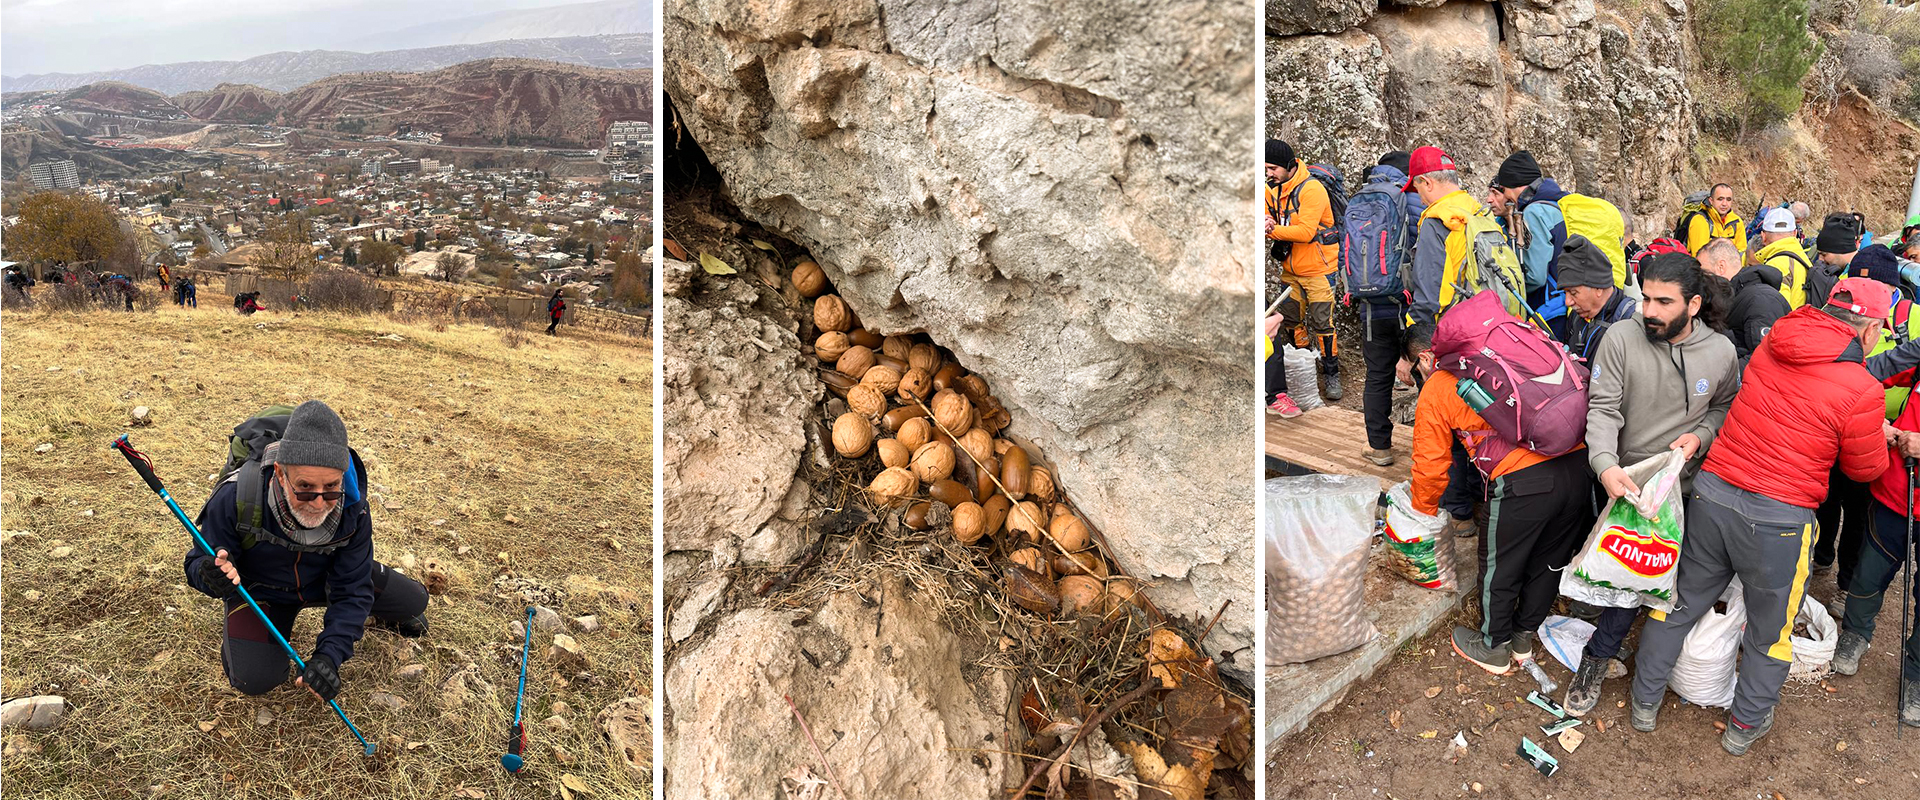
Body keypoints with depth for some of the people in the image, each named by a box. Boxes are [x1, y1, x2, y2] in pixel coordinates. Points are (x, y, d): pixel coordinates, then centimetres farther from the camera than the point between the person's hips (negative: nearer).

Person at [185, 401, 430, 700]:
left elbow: (352, 589, -24)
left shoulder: (352, 508, -29)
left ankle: (371, 612, 32)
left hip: (325, 579, 2)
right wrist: (211, 576, -48)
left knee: (412, 602, -6)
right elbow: (199, 562, -21)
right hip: (260, 589, -2)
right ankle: (241, 629, 14)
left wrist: (329, 654, -38)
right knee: (255, 680, -22)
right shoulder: (236, 499, -36)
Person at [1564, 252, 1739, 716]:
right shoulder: (1622, 338, -13)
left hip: (1685, 483, 1)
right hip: (1626, 480, -1)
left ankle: (1598, 657, 13)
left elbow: (1727, 407, 11)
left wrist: (1701, 435, -10)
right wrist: (1606, 465, -30)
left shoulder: (1721, 352, -6)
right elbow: (1602, 408, -16)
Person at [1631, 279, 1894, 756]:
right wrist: (1881, 434, 22)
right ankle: (1745, 726, 36)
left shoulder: (1770, 346, -1)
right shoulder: (1862, 392, -14)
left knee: (1679, 604, 19)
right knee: (1770, 630, 18)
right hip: (1778, 519, -4)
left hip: (1712, 493, 4)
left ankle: (1645, 702, 32)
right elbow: (1866, 468, 3)